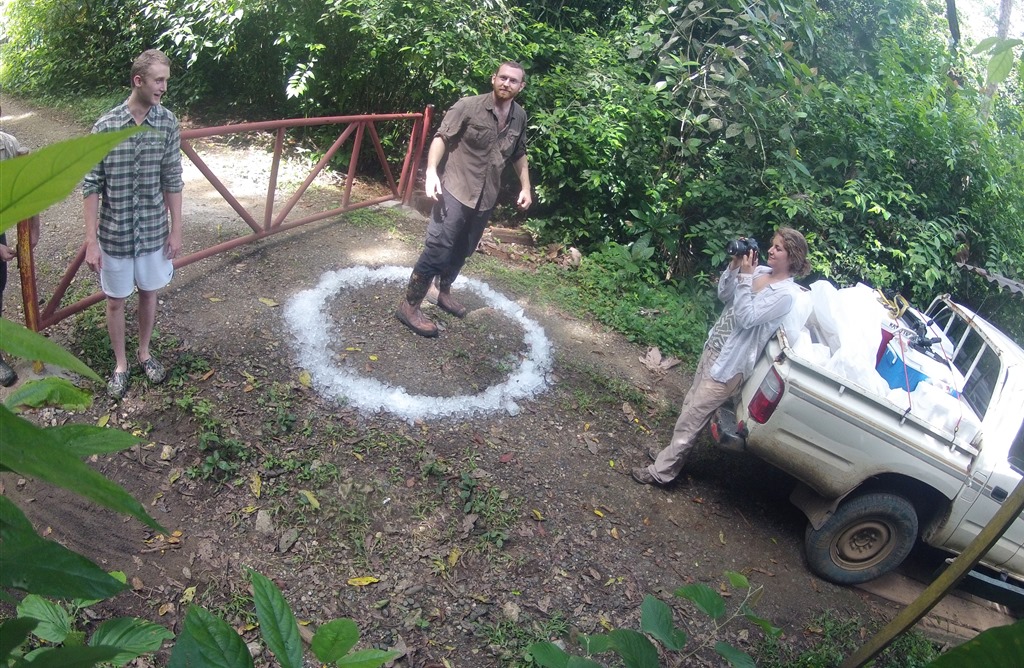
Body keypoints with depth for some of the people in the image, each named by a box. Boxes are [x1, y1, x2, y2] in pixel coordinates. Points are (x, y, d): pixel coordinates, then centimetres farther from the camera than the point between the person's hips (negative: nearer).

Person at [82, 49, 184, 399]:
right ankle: (120, 364, 31)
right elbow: (92, 187, -9)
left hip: (153, 231, 2)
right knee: (115, 300, 12)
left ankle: (145, 353, 39)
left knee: (149, 293, 18)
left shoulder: (167, 123, -6)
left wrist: (176, 230, 1)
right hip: (115, 233, -2)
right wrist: (91, 241, -11)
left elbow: (172, 181, 0)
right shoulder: (106, 126, -13)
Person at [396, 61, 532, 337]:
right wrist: (431, 171, -26)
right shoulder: (468, 106, -11)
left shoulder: (519, 117, 6)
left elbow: (519, 155, 20)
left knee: (462, 250, 18)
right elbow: (441, 138, -12)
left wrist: (525, 187, 13)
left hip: (486, 198, 6)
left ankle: (444, 292, 39)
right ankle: (409, 306, 0)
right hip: (455, 190, -6)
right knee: (438, 249, -10)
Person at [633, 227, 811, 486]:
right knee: (691, 405, 20)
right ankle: (672, 454, 38)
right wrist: (734, 266, -7)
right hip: (713, 348, 8)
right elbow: (723, 294, 6)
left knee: (691, 417, -1)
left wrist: (745, 277, -23)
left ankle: (662, 471, 10)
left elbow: (746, 317, -24)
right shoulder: (759, 271, 4)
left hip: (730, 363, -8)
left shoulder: (786, 294, -18)